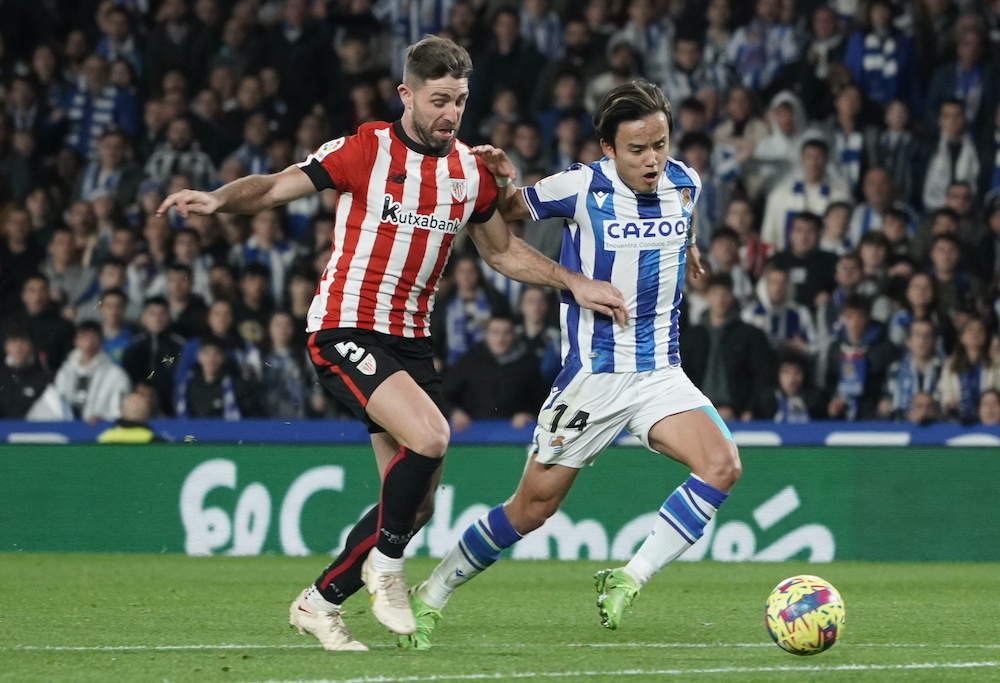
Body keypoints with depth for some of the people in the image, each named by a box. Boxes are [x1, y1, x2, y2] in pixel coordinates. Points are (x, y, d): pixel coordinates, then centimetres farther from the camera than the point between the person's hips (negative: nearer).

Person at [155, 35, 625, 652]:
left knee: (417, 503, 4)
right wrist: (217, 200, -29)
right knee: (429, 436, -29)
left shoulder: (472, 171, 7)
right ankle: (386, 566, -6)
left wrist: (575, 283, 12)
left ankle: (320, 603, 21)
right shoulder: (366, 151, -10)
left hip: (410, 339, 7)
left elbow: (503, 252, 22)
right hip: (346, 329, -7)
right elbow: (275, 187, -9)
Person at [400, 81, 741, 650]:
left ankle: (627, 581, -12)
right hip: (593, 373, -4)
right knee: (533, 508, 1)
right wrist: (498, 182, -16)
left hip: (661, 373, 4)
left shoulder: (685, 184, 0)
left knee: (721, 465, -22)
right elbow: (507, 211, 1)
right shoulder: (583, 187, -12)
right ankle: (433, 596, 20)